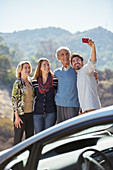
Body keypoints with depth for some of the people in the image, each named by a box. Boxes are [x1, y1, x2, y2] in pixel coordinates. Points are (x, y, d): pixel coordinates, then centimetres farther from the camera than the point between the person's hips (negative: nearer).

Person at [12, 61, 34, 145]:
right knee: (18, 138, 2)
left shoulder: (30, 81, 8)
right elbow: (14, 100, -12)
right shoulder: (18, 83, -11)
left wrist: (33, 111, 14)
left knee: (30, 136, 11)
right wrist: (17, 116, -15)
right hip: (21, 114, -6)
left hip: (30, 113, 6)